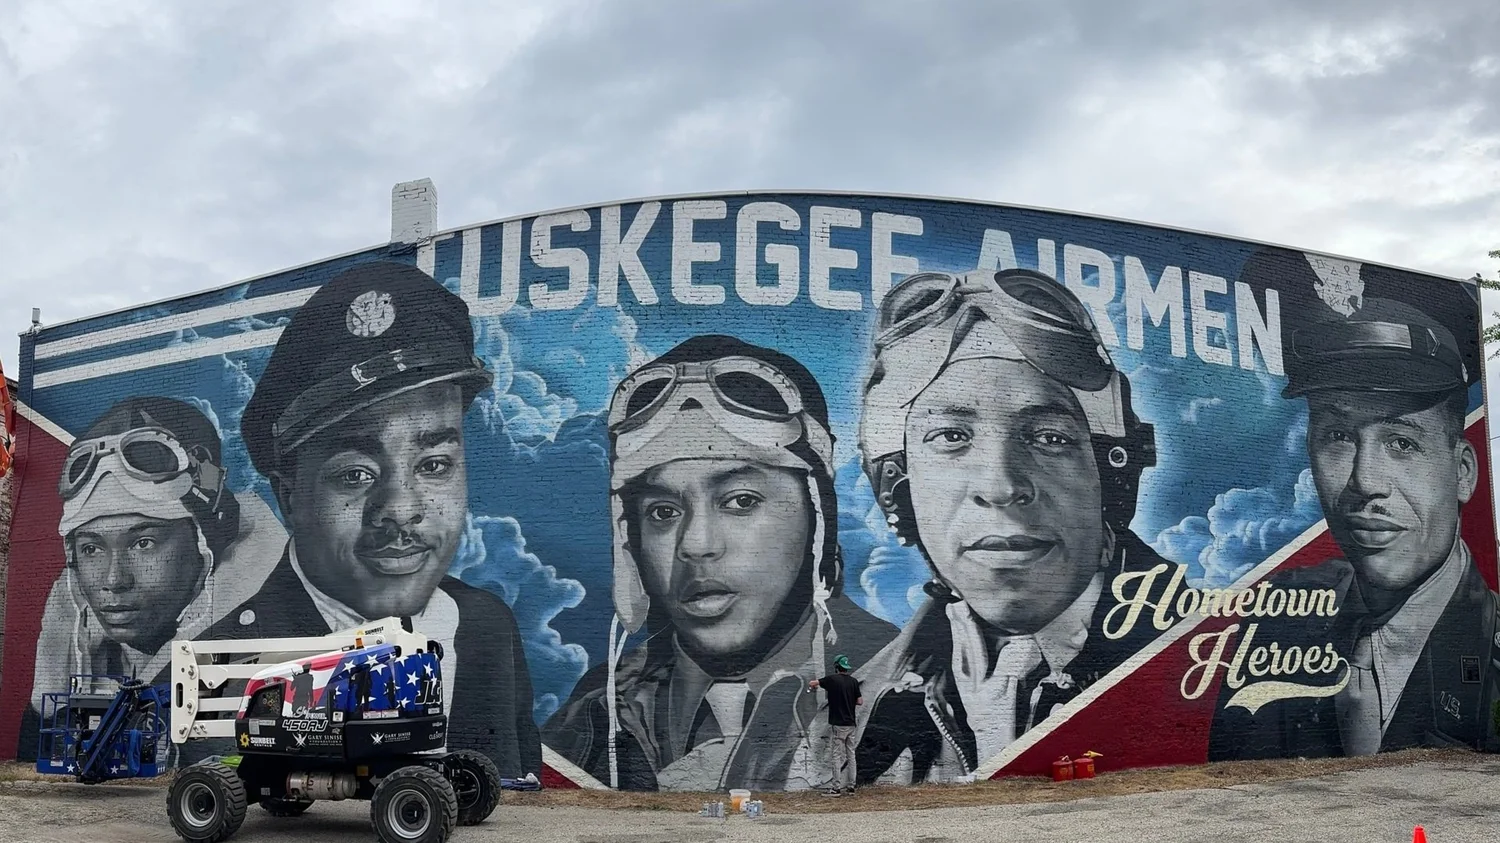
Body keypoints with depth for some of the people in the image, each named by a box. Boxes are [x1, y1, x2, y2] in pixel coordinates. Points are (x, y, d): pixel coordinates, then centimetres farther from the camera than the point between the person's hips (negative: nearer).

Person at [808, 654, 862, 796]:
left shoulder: (832, 680, -8)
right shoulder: (854, 681, 3)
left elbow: (812, 683, 4)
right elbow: (860, 702, 5)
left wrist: (812, 687, 27)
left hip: (838, 724, -5)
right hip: (851, 724, 5)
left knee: (838, 756, -4)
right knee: (850, 755, 9)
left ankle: (837, 787, -6)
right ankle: (850, 786, 12)